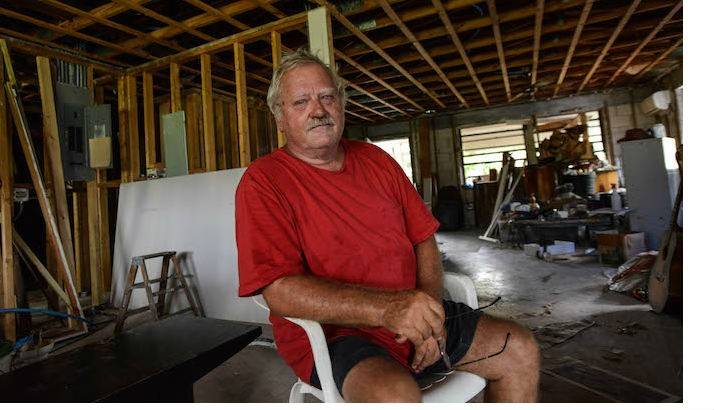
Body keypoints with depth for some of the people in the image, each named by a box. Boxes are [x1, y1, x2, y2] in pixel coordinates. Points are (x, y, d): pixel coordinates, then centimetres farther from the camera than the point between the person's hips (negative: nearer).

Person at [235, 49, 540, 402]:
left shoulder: (377, 161, 9)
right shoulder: (263, 181, -9)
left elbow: (423, 239, 9)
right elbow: (279, 291, -19)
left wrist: (428, 311, -8)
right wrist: (385, 307, -29)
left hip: (410, 317, 6)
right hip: (327, 331, -5)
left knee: (520, 350, 3)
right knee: (397, 395, -35)